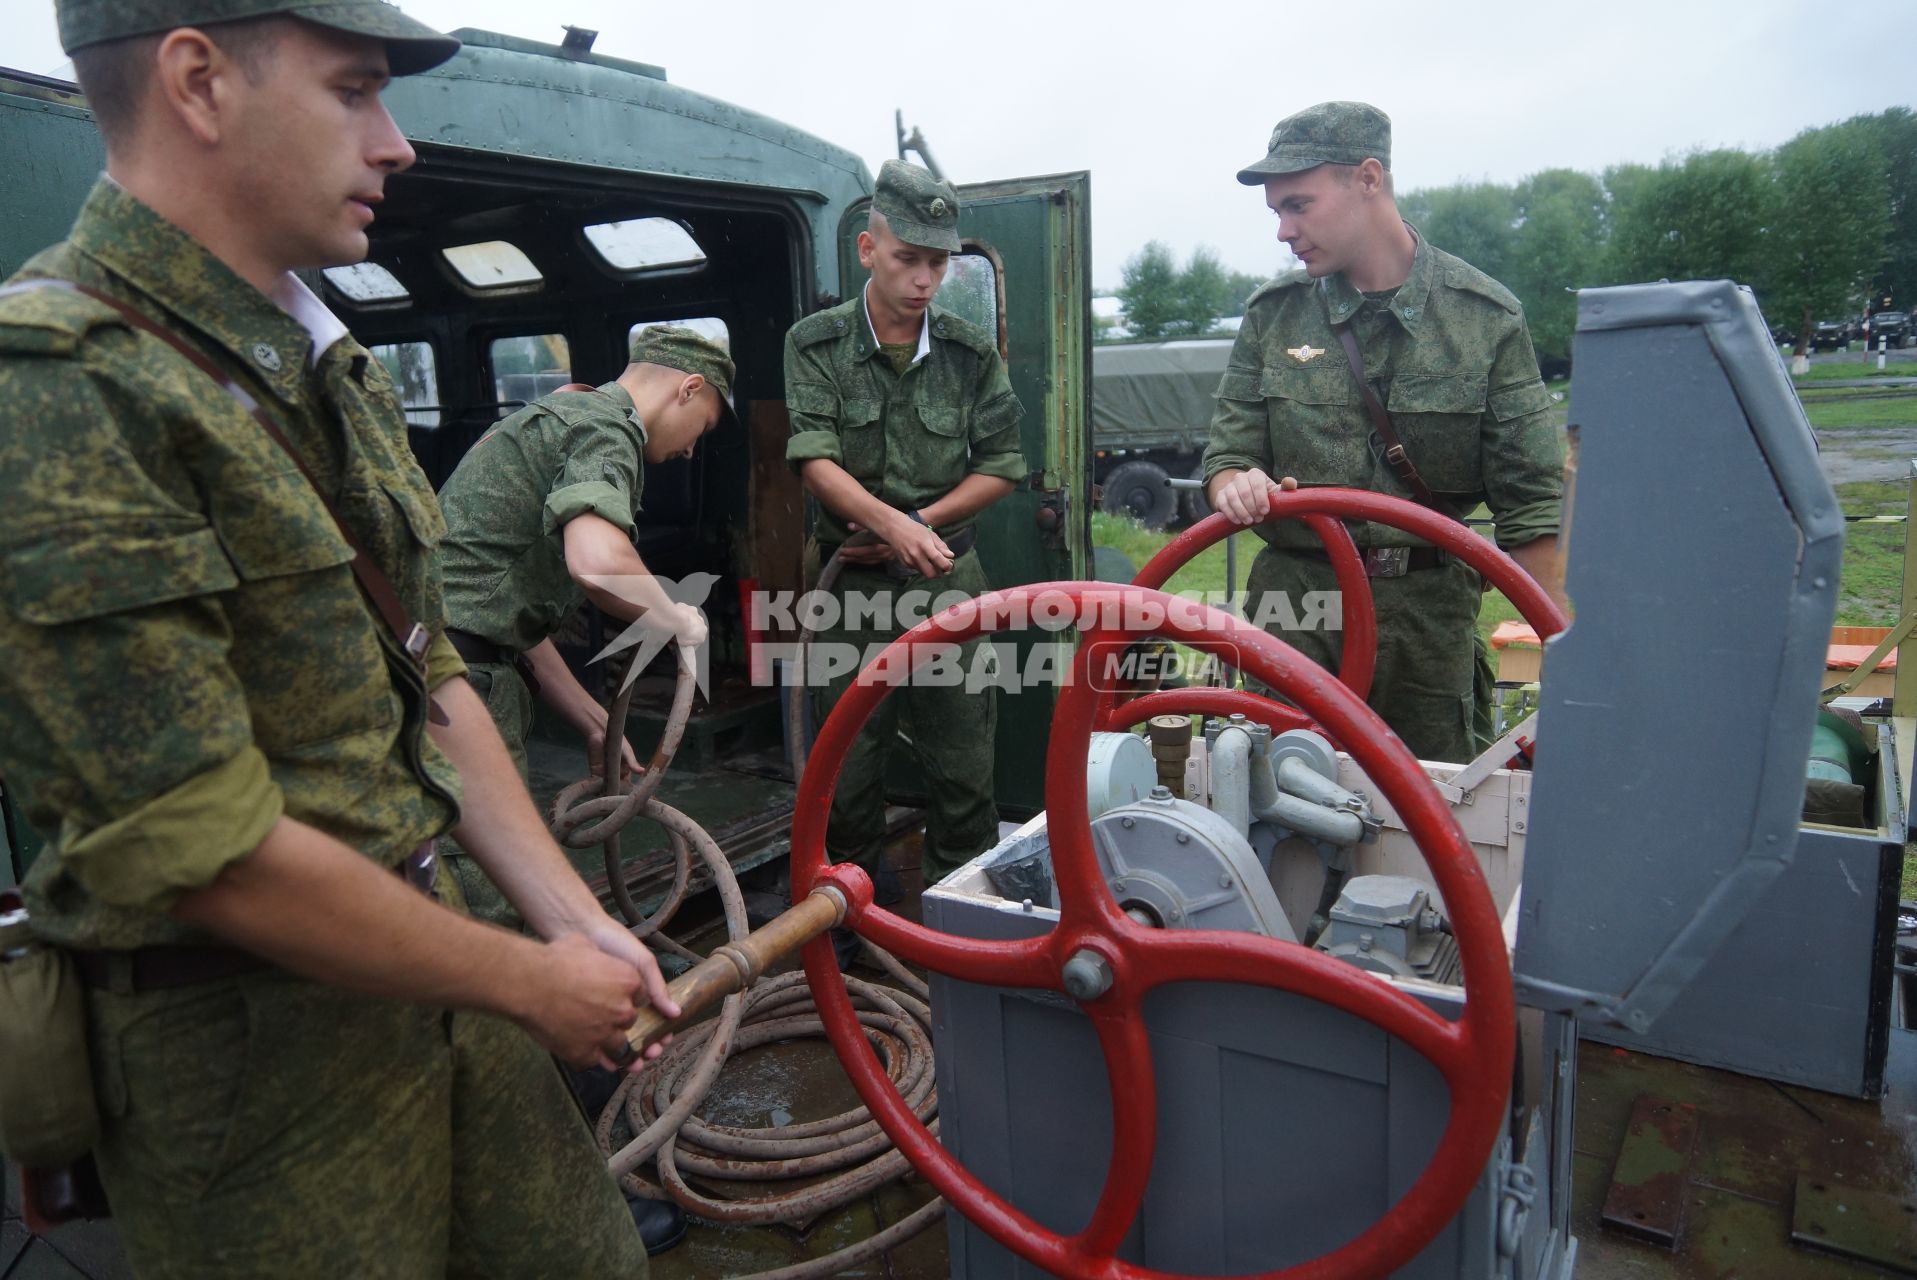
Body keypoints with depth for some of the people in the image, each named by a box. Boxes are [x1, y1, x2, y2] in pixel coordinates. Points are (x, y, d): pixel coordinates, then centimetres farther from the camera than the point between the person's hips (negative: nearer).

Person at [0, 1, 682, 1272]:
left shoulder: (327, 368, 8)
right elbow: (208, 850, -24)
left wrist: (578, 921, 2)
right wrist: (531, 984, -12)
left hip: (419, 949, 8)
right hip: (244, 1042, -7)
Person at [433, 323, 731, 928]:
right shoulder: (607, 426, -7)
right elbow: (597, 562, -30)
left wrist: (596, 724, 24)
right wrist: (677, 618, -9)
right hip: (459, 669, -10)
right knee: (487, 908, -2)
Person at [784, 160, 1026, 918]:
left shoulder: (971, 352, 4)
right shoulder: (817, 344, -1)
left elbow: (1002, 465, 5)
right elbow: (815, 462, -13)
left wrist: (919, 525, -8)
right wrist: (891, 523, -30)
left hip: (949, 582, 1)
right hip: (852, 586, -1)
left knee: (962, 763, 5)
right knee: (848, 765, 8)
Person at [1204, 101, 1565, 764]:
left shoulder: (1486, 316, 1)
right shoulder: (1274, 312, 6)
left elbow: (1530, 501, 1)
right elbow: (1227, 455, 8)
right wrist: (1235, 485, -17)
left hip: (1431, 610, 0)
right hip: (1296, 607, 1)